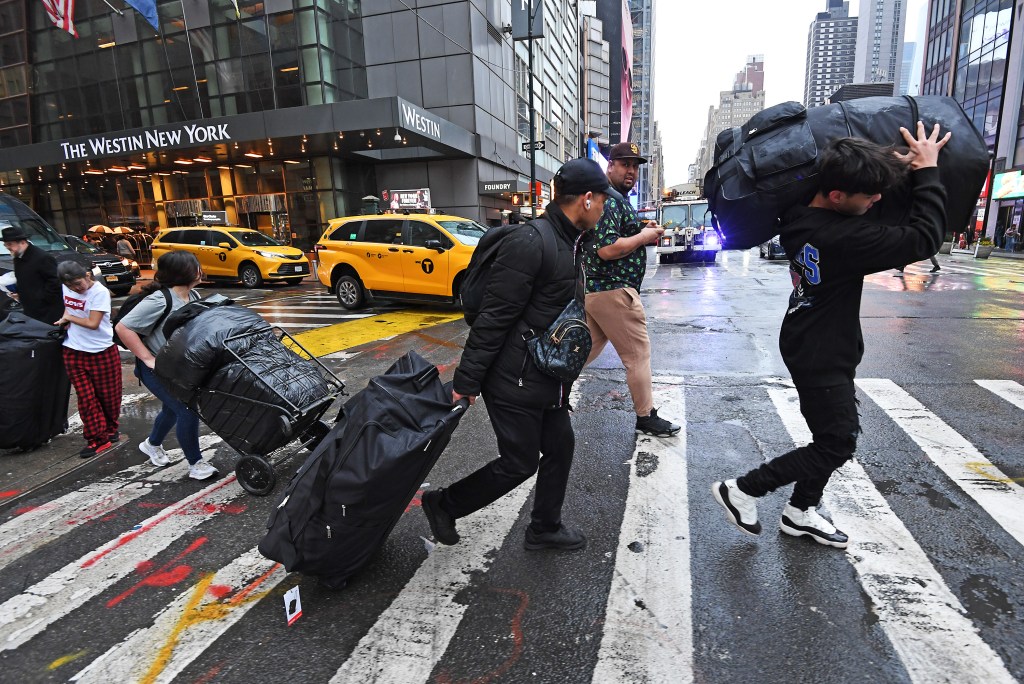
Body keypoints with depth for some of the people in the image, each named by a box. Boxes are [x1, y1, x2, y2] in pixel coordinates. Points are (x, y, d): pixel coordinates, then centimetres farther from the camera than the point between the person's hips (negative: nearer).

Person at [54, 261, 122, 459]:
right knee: (86, 397, 3)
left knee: (108, 395, 8)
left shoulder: (100, 292, -16)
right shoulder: (66, 288, 3)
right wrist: (65, 320, 5)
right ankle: (97, 439, 11)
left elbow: (92, 323, -20)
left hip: (102, 352, -5)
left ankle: (111, 429, 31)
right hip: (74, 352, 5)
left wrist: (68, 317, -7)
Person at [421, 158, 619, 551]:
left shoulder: (570, 243, 9)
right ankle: (443, 505, 23)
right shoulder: (529, 243, -22)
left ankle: (545, 528, 35)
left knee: (560, 447, 15)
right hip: (515, 382, -9)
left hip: (547, 379, 9)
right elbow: (493, 318, -22)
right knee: (519, 463, 2)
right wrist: (465, 381, -19)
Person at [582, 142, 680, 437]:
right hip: (613, 290, -10)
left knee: (586, 350, 16)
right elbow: (607, 250, -25)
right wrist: (645, 237, -12)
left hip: (594, 289, 10)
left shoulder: (616, 199, 19)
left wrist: (643, 231, 12)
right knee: (638, 353, 0)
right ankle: (646, 417, 12)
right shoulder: (610, 200, -15)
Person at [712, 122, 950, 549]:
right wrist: (927, 170, -14)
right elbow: (924, 238, -22)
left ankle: (800, 513, 31)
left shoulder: (798, 217, -2)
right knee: (836, 445, 4)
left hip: (809, 348, 9)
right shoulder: (843, 238, -29)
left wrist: (902, 169, 10)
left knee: (832, 437, 19)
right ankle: (743, 490, 9)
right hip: (823, 357, -9)